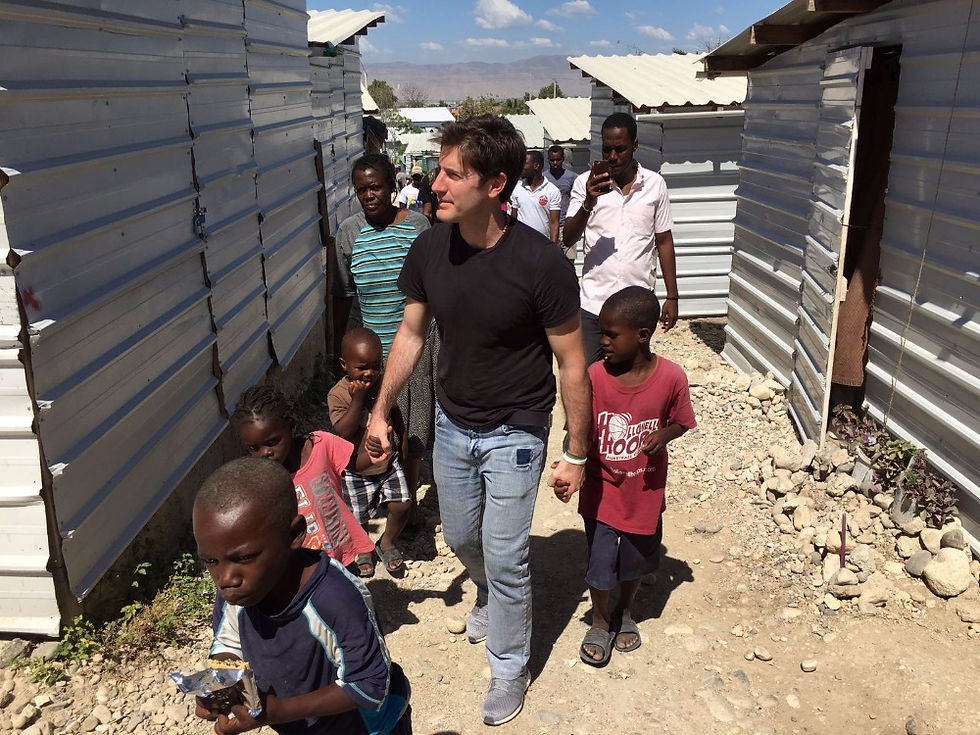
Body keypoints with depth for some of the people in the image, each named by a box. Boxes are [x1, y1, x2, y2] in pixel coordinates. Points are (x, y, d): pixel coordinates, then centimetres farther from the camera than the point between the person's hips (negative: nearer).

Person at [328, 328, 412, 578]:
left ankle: (387, 543, 24)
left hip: (388, 461, 3)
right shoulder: (338, 394, -20)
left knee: (402, 505, -5)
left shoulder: (383, 383, -6)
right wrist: (358, 398, -33)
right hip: (356, 470, -3)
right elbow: (343, 431, -30)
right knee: (357, 519, 11)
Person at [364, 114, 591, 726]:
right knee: (462, 539, 23)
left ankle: (509, 668, 30)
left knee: (504, 559, 4)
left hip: (514, 434, -5)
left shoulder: (541, 263, -25)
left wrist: (577, 454, -11)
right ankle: (492, 598, 57)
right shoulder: (430, 249, -11)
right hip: (452, 423, 5)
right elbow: (411, 334, 4)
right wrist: (381, 411, 5)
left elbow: (572, 364, -16)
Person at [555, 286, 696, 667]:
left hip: (645, 493, 1)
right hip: (602, 492, -1)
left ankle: (624, 612, 51)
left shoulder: (671, 377, -17)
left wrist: (662, 436, -22)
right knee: (600, 564, 9)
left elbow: (680, 421, 0)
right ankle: (601, 621, 39)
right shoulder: (594, 376, -17)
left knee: (635, 561, 21)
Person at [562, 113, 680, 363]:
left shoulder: (655, 184, 3)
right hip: (593, 303, -1)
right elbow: (568, 240, -7)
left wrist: (672, 297, 8)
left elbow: (664, 241, 9)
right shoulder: (585, 183, -1)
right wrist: (588, 203, -24)